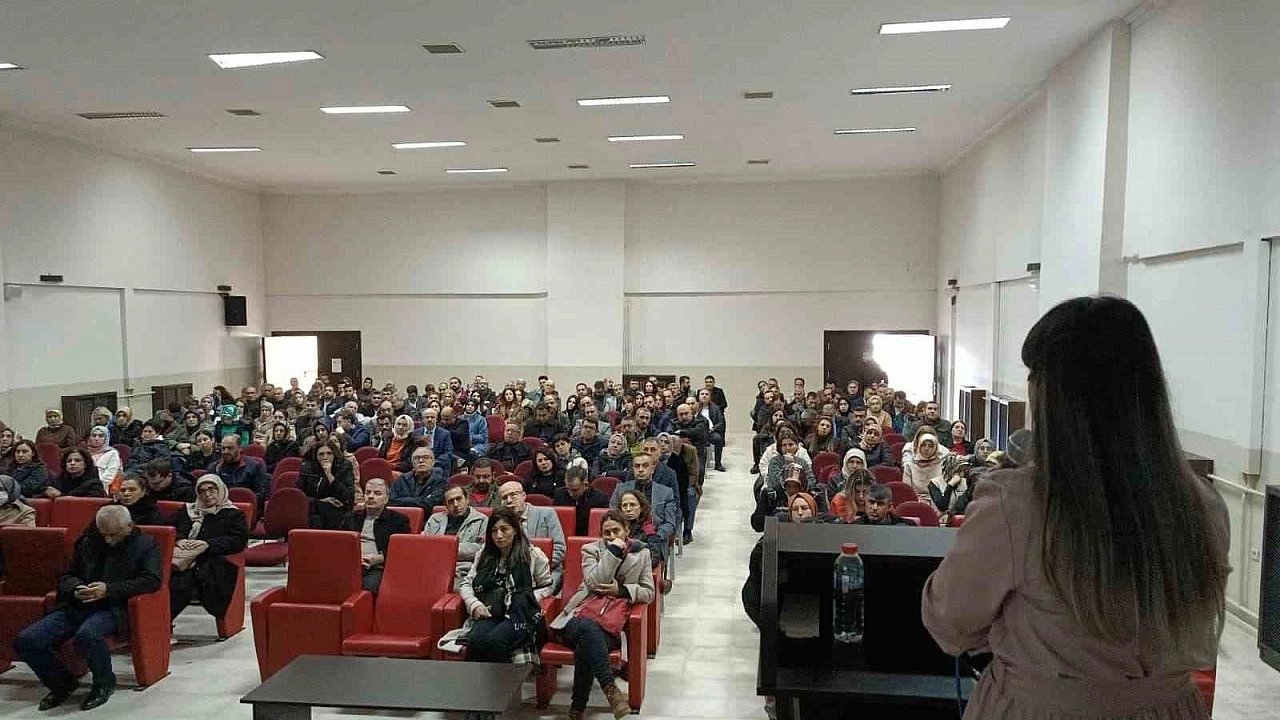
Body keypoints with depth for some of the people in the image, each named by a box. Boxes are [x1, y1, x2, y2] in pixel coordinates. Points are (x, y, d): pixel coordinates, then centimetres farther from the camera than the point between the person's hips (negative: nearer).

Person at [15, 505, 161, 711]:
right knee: (25, 641, -13)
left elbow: (152, 580, -9)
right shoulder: (88, 542, 19)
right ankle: (62, 683, 12)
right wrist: (75, 589, -1)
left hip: (112, 608, -6)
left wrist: (109, 589, -17)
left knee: (86, 635, -37)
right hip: (77, 606, 6)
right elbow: (65, 577, 25)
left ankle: (104, 683, -7)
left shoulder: (146, 545, 4)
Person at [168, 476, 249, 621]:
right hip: (183, 560, 4)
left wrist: (208, 544, -11)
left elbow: (239, 540, 0)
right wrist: (179, 539, -2)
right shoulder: (188, 510, 29)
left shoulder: (233, 514, 14)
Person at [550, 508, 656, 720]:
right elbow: (594, 583, -4)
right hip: (582, 616, 0)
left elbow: (649, 593, 14)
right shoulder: (591, 550, 14)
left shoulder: (641, 553, 17)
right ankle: (611, 690, -37)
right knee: (589, 628, -39)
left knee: (585, 649, -33)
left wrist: (621, 590, -2)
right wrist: (613, 552, -7)